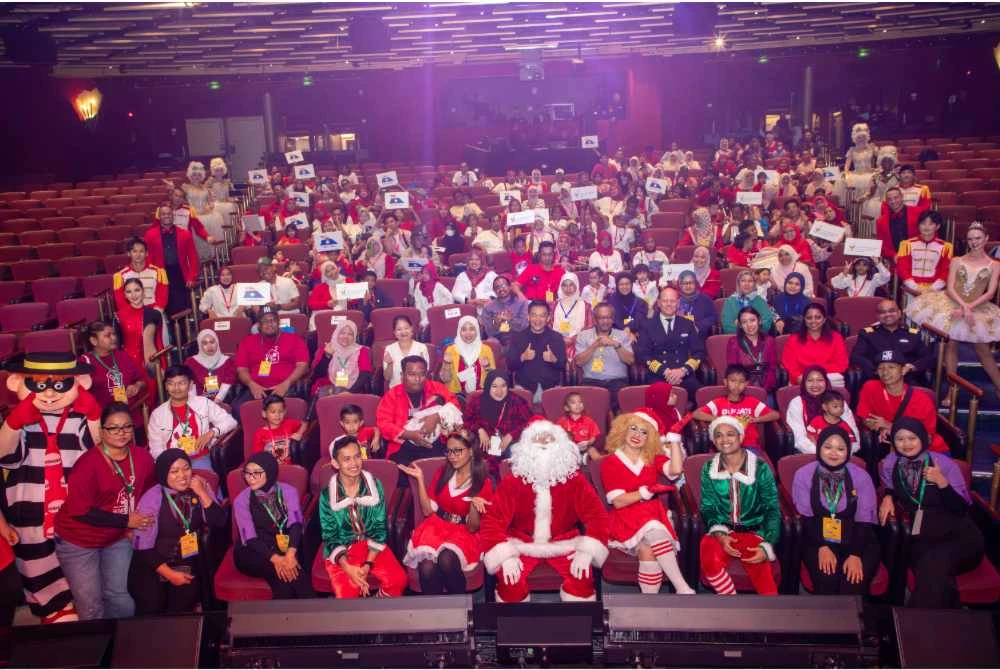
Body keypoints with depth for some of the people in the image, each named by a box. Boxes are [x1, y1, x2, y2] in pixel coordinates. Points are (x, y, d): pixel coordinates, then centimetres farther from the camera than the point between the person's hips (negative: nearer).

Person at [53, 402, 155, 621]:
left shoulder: (142, 458, -7)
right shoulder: (88, 464, -22)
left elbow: (148, 493, 10)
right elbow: (80, 511, -22)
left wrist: (137, 523, -4)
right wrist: (126, 521, -21)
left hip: (117, 539, 4)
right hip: (79, 542, -4)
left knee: (120, 599, 7)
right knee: (91, 607, 1)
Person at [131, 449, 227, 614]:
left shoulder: (200, 487, -1)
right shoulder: (152, 498, -10)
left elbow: (219, 522, -8)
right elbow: (142, 546, -10)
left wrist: (201, 493, -17)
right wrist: (169, 574, -15)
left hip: (189, 563, 2)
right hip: (155, 563, -2)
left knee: (184, 601, -18)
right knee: (152, 606, -18)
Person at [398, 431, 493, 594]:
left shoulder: (484, 483, -4)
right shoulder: (442, 472, 5)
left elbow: (473, 527, -5)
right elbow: (428, 510, 3)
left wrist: (474, 505, -26)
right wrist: (420, 479, -5)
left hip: (463, 533, -2)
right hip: (436, 527, 2)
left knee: (446, 560, -36)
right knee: (427, 568, -32)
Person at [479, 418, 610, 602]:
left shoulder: (575, 480, -5)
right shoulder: (512, 482, -7)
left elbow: (597, 515, -7)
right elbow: (493, 521, -11)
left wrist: (586, 551, -21)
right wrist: (506, 556, -24)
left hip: (564, 543, 1)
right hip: (522, 544, 0)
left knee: (582, 576, -26)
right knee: (510, 580, -27)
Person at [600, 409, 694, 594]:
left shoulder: (654, 458, 14)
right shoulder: (609, 463, 3)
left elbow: (676, 470, -8)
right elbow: (618, 502, -7)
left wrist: (674, 438, -2)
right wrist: (646, 491, -19)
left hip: (653, 516, 2)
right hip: (626, 520, -2)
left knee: (649, 550, -31)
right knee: (650, 541, -34)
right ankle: (683, 589, -34)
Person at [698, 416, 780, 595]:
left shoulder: (760, 468, 0)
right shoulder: (709, 469, 6)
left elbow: (772, 509, -1)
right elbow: (707, 507, 6)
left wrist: (767, 545, -16)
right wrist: (719, 534, -15)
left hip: (753, 532, -1)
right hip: (721, 532, 2)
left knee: (761, 572, -34)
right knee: (710, 561, -33)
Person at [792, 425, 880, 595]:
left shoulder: (861, 477, 1)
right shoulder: (803, 475, -1)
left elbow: (864, 520, -5)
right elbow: (806, 517, -3)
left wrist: (855, 554, -18)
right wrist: (822, 547, -18)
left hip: (857, 540, 1)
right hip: (817, 540, -1)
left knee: (855, 580, -26)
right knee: (827, 578, -28)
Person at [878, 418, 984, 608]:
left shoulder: (944, 463, -5)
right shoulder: (890, 465, 5)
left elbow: (961, 509, -6)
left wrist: (941, 482, -19)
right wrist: (888, 497, 5)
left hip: (958, 536, -2)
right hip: (921, 539, 2)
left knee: (933, 566, -34)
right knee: (934, 575, -33)